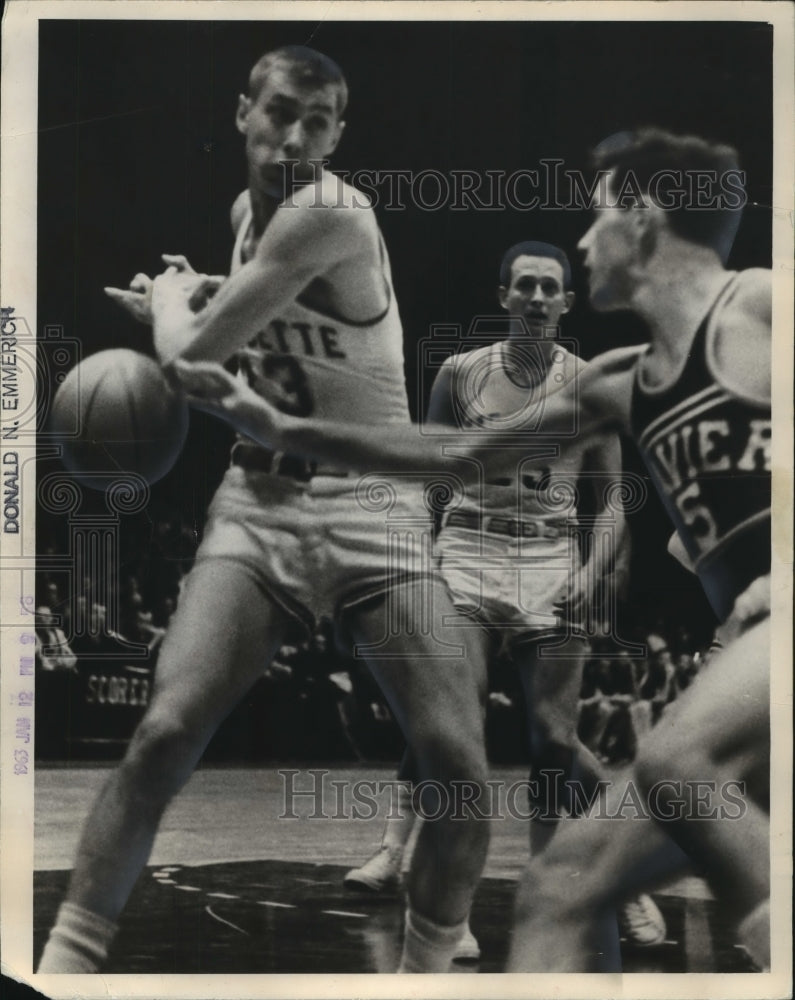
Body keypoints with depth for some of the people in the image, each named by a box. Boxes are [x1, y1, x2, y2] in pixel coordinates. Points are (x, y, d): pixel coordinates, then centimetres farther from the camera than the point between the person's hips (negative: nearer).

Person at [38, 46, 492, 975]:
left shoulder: (332, 213, -15)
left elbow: (192, 354, -13)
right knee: (163, 734, -15)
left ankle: (425, 967, 14)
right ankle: (65, 960, -2)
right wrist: (185, 297, 19)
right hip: (259, 499, 5)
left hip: (374, 503, -5)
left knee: (460, 769, -13)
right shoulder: (247, 209, 10)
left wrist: (170, 300, 7)